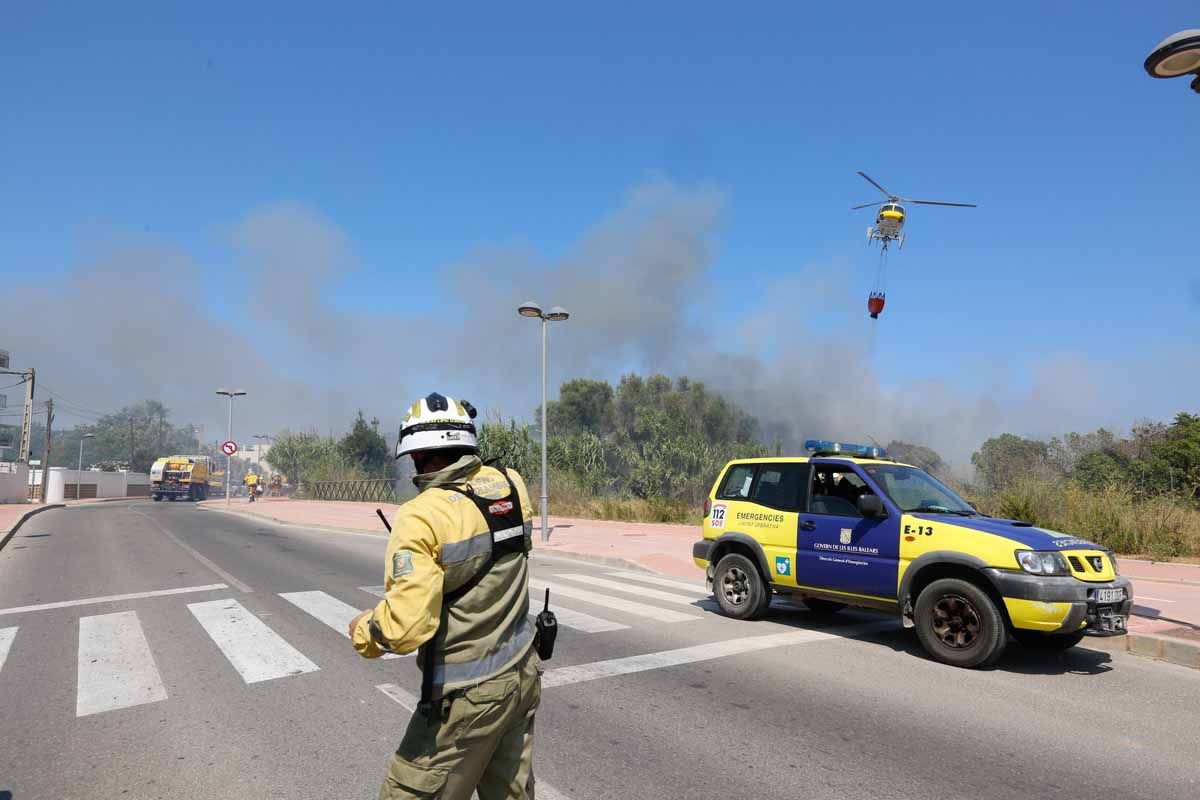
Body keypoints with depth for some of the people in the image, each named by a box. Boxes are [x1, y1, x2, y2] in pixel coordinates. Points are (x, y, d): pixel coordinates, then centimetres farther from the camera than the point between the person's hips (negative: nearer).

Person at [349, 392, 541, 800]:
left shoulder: (423, 516, -22)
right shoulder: (512, 485, -3)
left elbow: (405, 626, -27)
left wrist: (363, 629, -5)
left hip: (467, 696, -6)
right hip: (523, 674, 6)